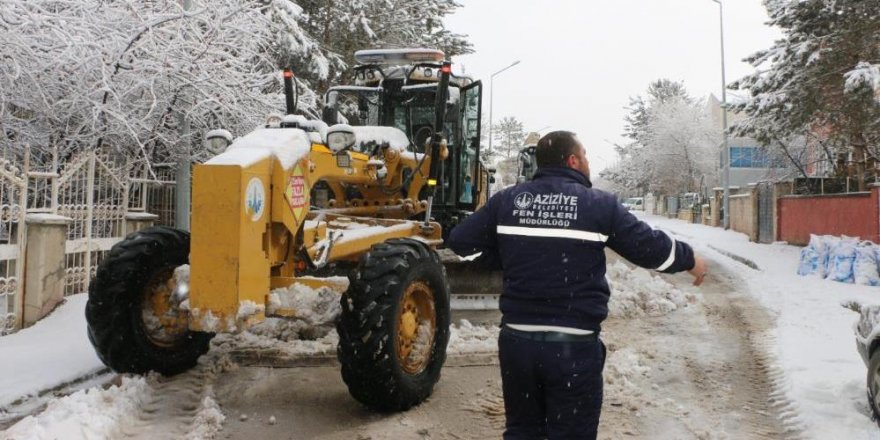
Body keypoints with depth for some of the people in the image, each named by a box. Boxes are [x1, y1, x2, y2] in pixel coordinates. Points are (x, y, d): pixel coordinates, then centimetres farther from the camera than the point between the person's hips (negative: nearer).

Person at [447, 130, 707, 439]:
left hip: (517, 339, 4)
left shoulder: (508, 200, 3)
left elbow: (460, 241, 7)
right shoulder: (599, 204, -5)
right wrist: (690, 260, 19)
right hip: (573, 345, -3)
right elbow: (652, 248, 0)